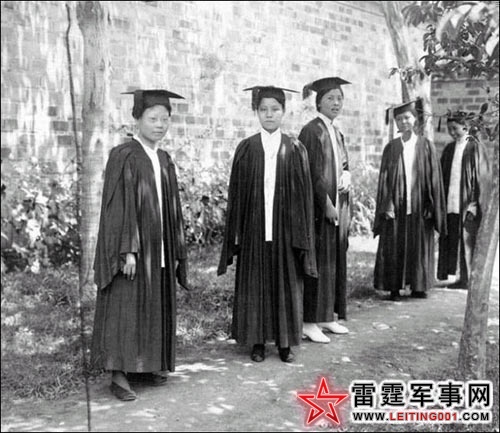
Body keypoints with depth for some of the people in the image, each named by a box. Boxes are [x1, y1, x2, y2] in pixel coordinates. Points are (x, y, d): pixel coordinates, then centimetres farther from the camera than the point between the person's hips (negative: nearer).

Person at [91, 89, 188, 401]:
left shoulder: (164, 160, 12)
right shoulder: (124, 157, -9)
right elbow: (118, 207, -15)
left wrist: (176, 251, 11)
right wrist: (128, 250, -21)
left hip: (159, 250, 7)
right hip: (133, 249, -7)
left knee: (154, 308, 11)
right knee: (126, 308, -3)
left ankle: (146, 367, 22)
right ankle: (119, 374, 5)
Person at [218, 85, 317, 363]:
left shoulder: (295, 150, 2)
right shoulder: (246, 149, 3)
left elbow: (304, 195, 1)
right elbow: (236, 194, 3)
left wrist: (302, 235, -5)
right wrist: (236, 234, -1)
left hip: (285, 229, 0)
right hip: (254, 228, 0)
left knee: (286, 285, 6)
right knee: (254, 286, 5)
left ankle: (285, 342, 19)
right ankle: (258, 342, 18)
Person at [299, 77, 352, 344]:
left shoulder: (337, 133, 16)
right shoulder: (312, 131, -10)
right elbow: (312, 172, -16)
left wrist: (346, 176, -1)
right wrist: (326, 204, -19)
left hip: (337, 207, 9)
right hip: (318, 208, -9)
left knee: (335, 260, 11)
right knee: (318, 262, -6)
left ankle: (328, 317, 20)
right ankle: (310, 321, 1)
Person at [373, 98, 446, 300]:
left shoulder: (426, 146, 3)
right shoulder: (391, 147, 5)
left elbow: (434, 177, 2)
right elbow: (384, 178, 1)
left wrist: (431, 206, -5)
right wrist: (387, 205, -8)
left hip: (419, 206, 0)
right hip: (396, 206, 0)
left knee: (420, 248, 6)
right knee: (394, 248, 1)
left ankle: (418, 286, 17)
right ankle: (394, 287, 9)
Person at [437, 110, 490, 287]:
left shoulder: (475, 147, -3)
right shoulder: (449, 149, 12)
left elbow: (482, 176, -6)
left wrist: (477, 204, -12)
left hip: (467, 202, -5)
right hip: (450, 202, 5)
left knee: (466, 240, -1)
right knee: (448, 238, 5)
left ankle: (467, 278, 6)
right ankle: (446, 274, 13)